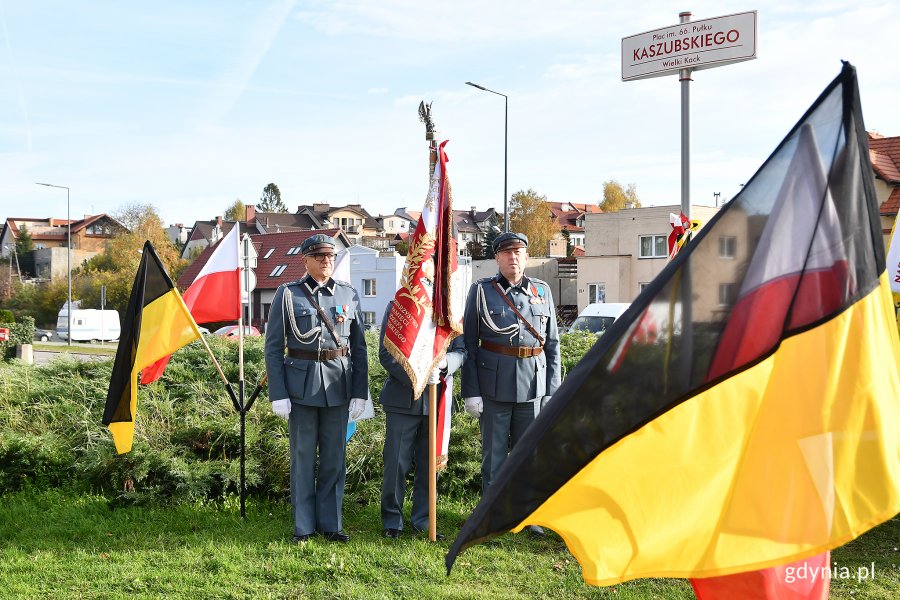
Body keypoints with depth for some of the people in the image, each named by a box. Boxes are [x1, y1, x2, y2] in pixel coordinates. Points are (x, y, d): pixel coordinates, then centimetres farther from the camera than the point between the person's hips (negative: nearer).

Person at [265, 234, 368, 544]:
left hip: (338, 386, 3)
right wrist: (278, 394, -8)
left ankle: (330, 524, 19)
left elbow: (359, 347, 8)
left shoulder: (349, 294, 8)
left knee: (334, 458, 8)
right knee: (303, 458, 5)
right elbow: (273, 346, -2)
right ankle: (303, 527, 15)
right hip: (301, 385, -2)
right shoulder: (288, 294, 0)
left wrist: (359, 393, 2)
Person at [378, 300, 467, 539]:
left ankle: (424, 521, 21)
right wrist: (413, 377, -18)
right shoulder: (396, 307, 1)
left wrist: (446, 363, -17)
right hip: (403, 399, -2)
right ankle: (392, 522, 14)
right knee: (396, 463, 1)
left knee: (430, 463, 9)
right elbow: (386, 354, -4)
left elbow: (461, 351, 5)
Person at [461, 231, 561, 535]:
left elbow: (552, 344, 10)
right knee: (494, 453, 5)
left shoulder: (542, 291, 8)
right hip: (495, 387, -2)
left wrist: (553, 391, 5)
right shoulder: (482, 290, 1)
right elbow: (469, 343, -1)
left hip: (533, 386, 2)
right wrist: (470, 392, -6)